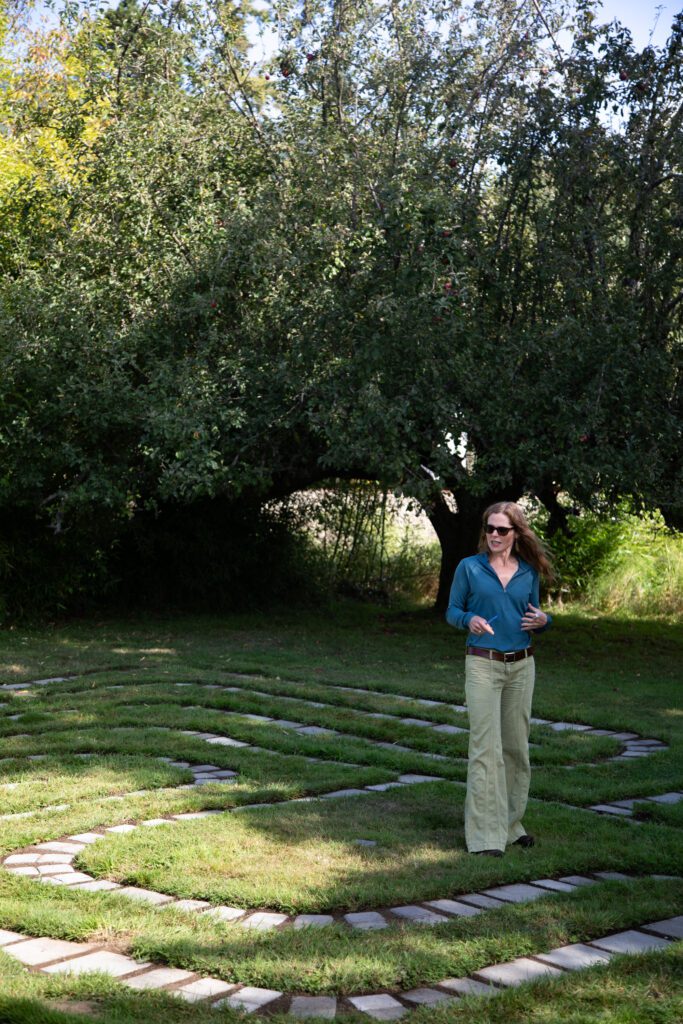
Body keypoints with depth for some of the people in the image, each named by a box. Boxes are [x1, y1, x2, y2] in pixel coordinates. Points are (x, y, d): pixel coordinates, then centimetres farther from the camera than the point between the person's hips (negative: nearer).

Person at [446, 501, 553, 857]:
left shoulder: (529, 573, 8)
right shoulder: (469, 568, 0)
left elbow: (535, 616, 17)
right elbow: (452, 611, 4)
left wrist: (543, 620, -7)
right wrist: (469, 620, -18)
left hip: (522, 667, 4)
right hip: (483, 666, -4)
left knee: (516, 746, 10)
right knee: (486, 748, -8)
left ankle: (510, 824, 23)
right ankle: (485, 835, -5)